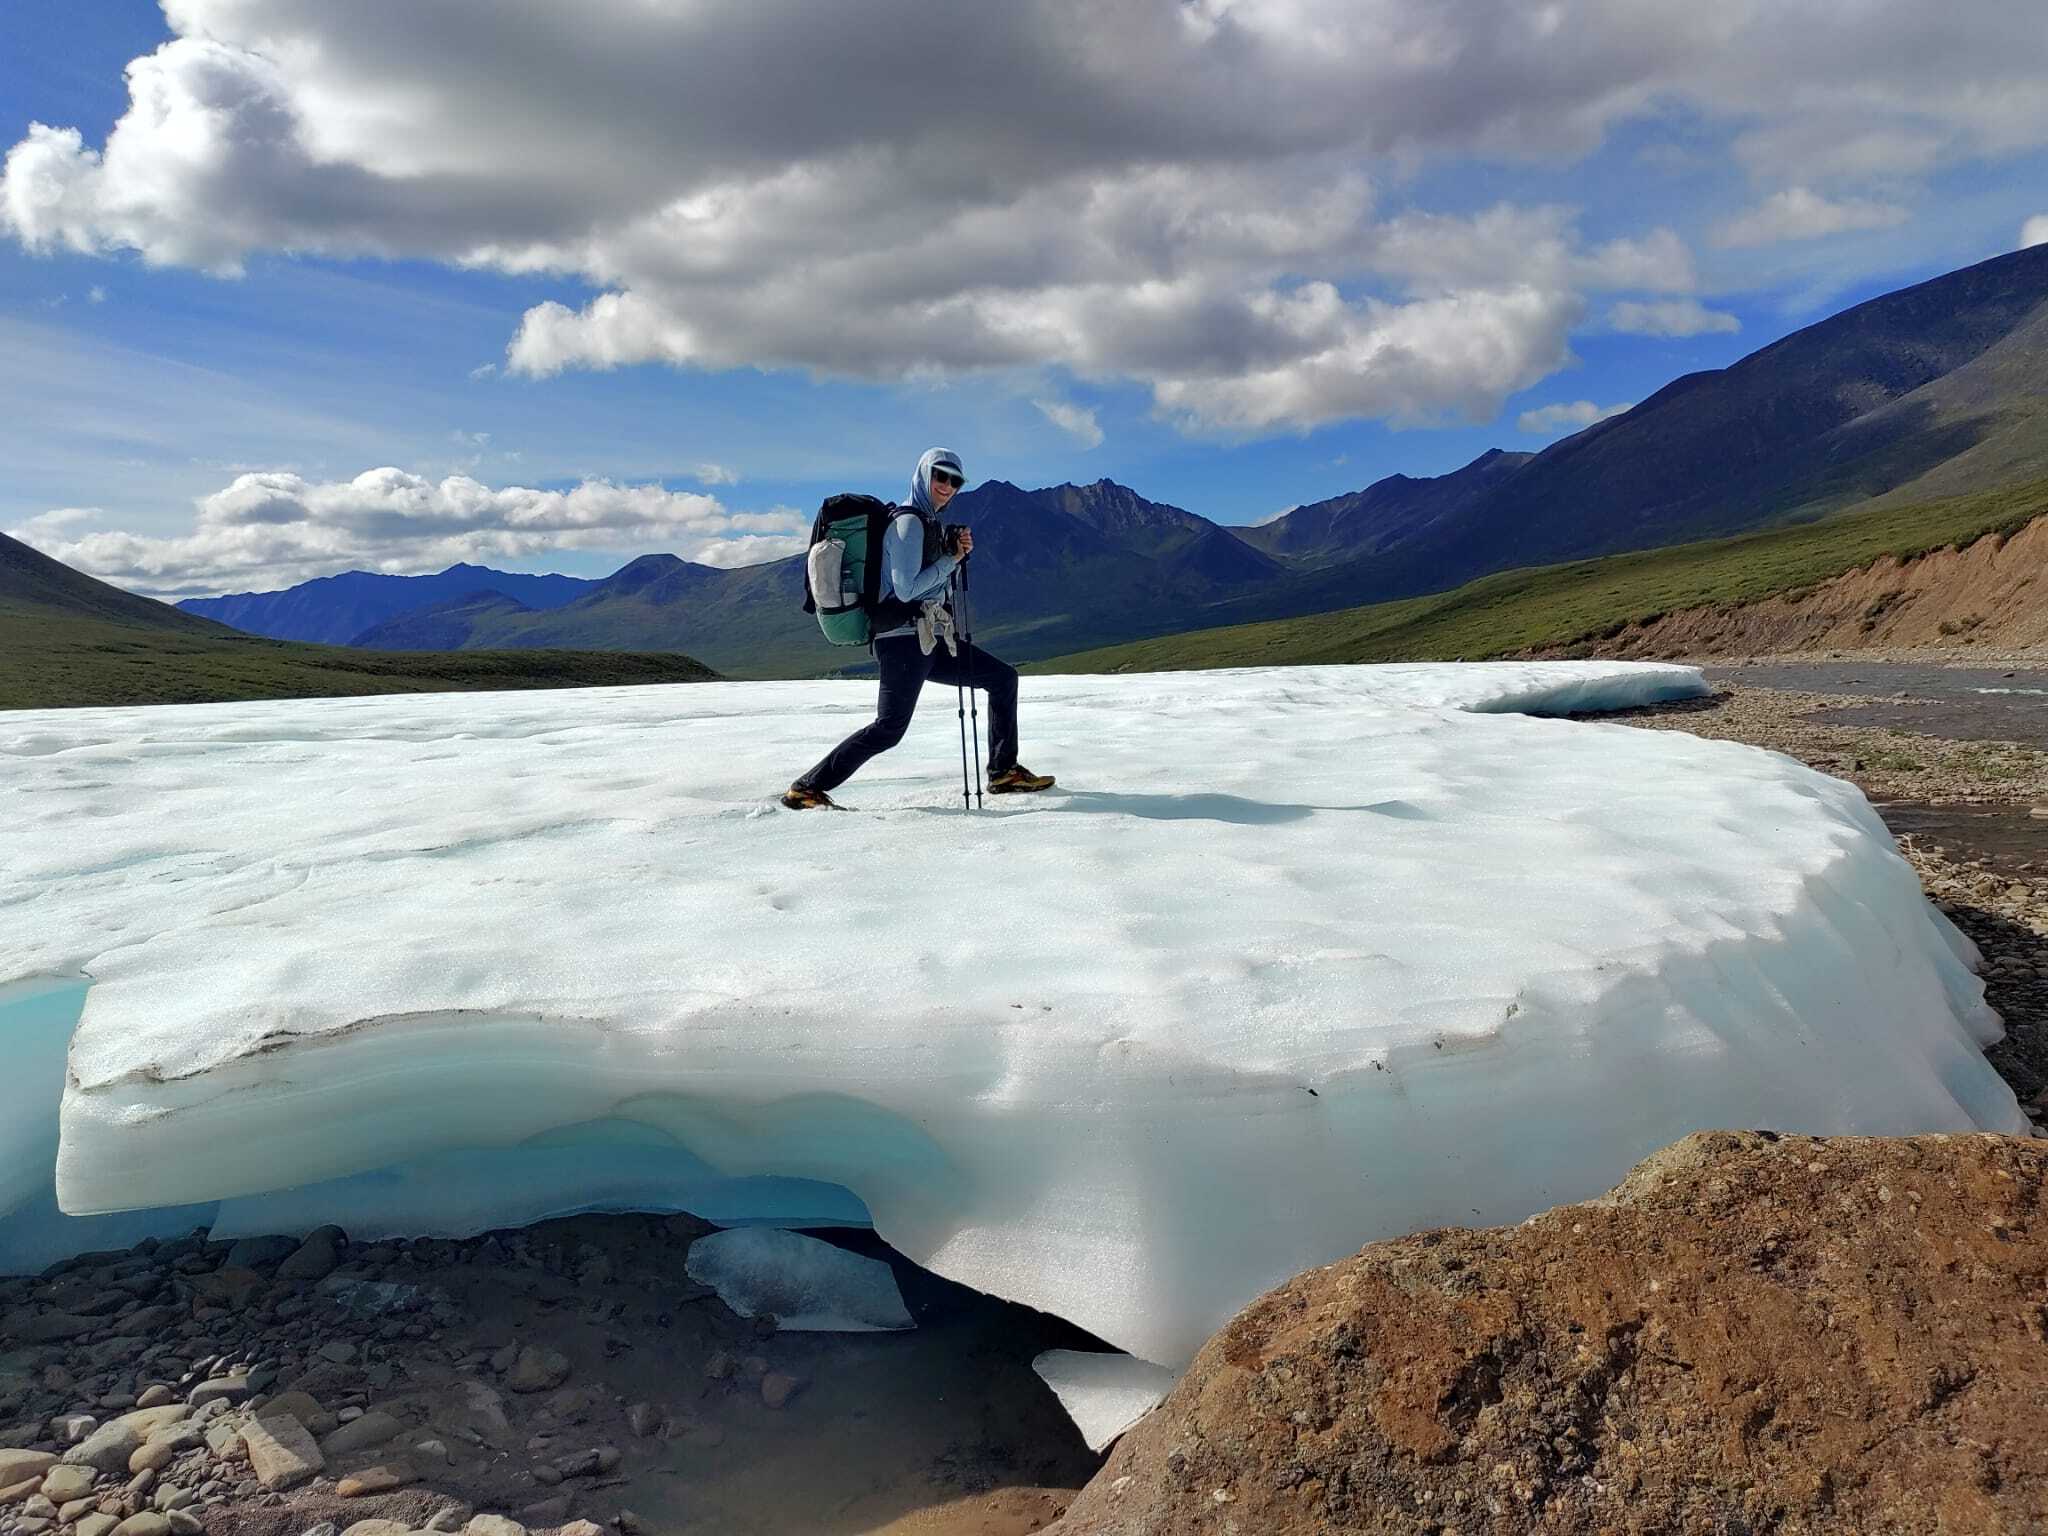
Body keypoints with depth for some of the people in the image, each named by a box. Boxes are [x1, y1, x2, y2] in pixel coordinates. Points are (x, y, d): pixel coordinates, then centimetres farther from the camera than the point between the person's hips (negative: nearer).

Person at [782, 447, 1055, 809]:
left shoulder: (931, 523, 19)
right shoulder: (908, 522, -10)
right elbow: (906, 589, -19)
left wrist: (960, 554, 7)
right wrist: (951, 559, -11)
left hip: (932, 639, 10)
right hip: (905, 639, -10)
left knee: (1003, 677, 10)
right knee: (889, 728, -13)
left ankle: (1004, 772, 12)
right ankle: (806, 788, -5)